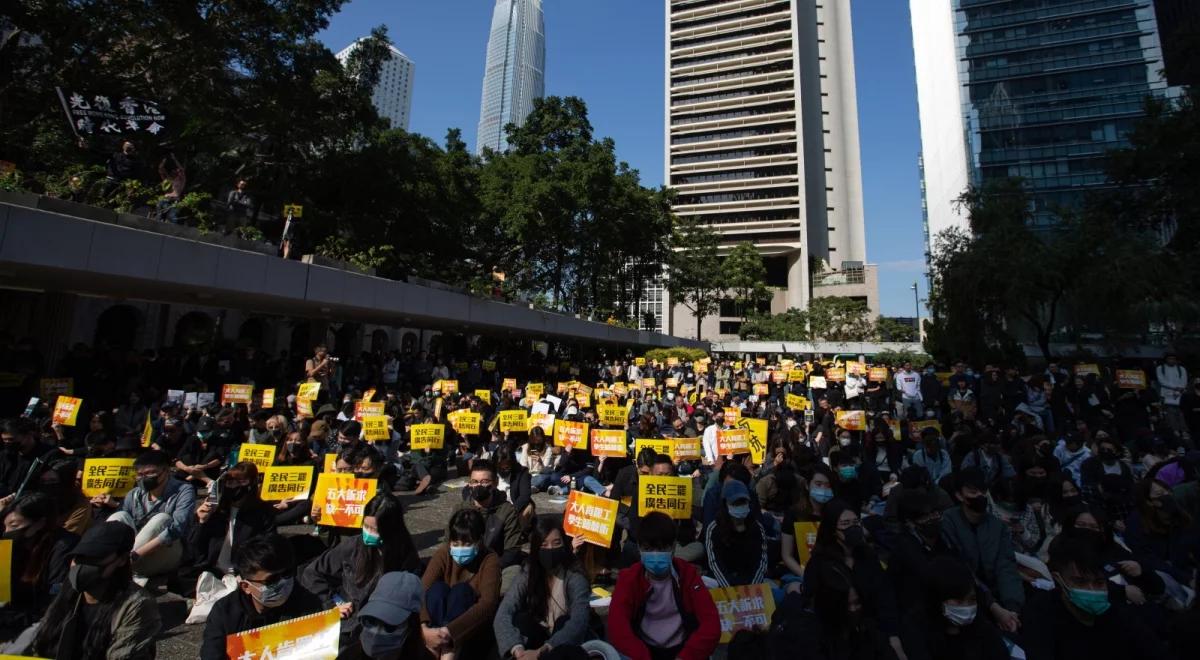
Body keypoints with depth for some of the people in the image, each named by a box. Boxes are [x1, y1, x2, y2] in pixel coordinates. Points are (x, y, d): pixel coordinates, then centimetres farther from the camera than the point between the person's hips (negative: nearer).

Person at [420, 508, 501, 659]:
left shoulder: (490, 560, -17)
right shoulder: (443, 553, -8)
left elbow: (488, 604, -31)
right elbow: (422, 590, -20)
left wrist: (449, 631, -42)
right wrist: (424, 628, -38)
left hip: (474, 631, -2)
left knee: (461, 590, -31)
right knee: (438, 588, -26)